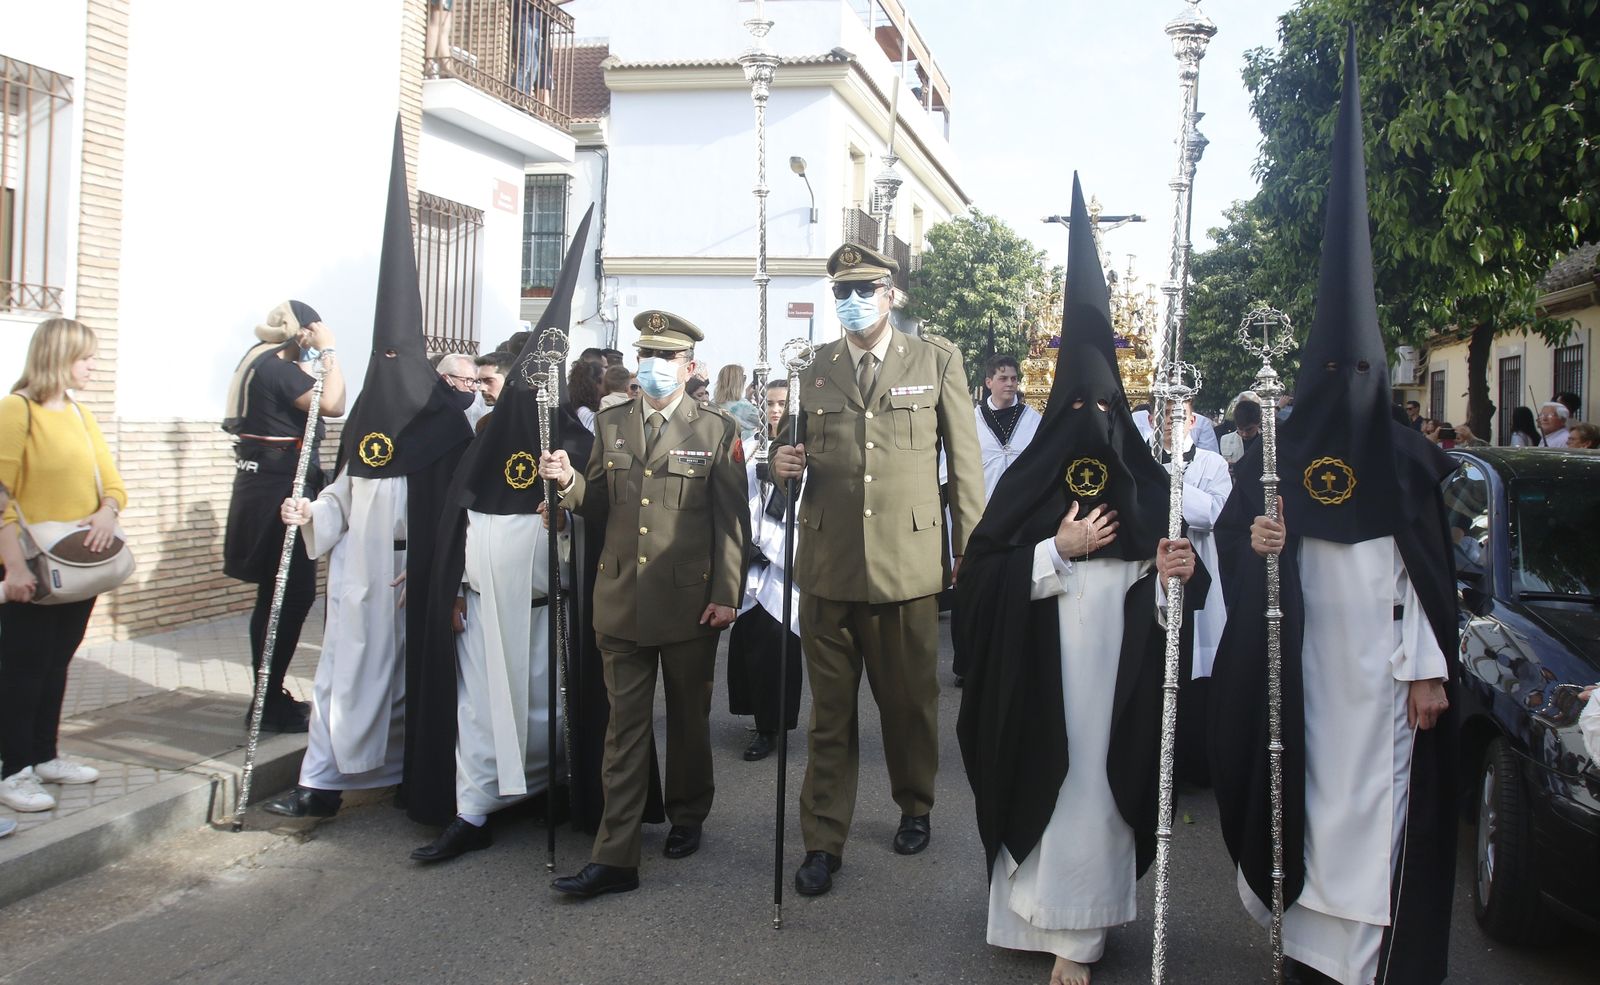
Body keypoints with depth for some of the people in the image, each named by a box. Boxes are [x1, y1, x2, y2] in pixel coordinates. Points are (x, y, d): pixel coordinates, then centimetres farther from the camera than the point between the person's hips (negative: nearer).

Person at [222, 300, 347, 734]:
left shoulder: (266, 363, 15)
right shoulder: (275, 367, -16)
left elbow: (312, 402, 15)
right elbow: (333, 404, -24)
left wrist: (313, 363, 6)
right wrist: (328, 351, -14)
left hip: (271, 487, 11)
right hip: (281, 490, -11)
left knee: (278, 595, 14)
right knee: (294, 594, -6)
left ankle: (270, 696, 23)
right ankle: (270, 701, 0)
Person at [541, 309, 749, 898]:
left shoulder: (716, 430, 1)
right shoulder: (610, 424, 11)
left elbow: (732, 521, -2)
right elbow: (598, 509, 11)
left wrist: (726, 595, -9)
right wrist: (569, 482, -10)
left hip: (690, 602, -2)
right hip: (622, 601, 2)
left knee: (688, 718, 13)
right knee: (625, 725, 3)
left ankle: (687, 817, 34)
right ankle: (615, 857, 6)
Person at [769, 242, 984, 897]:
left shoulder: (937, 361, 5)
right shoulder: (811, 368, 11)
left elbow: (965, 461, 5)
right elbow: (796, 448, 19)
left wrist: (971, 549, 2)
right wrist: (784, 463, -5)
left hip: (908, 563, -1)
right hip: (828, 564, 1)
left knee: (911, 702, 12)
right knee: (830, 711, 6)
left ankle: (915, 809, 35)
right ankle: (823, 842, 16)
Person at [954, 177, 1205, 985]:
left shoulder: (1147, 486, 7)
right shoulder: (1028, 481, 1)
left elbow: (1162, 576, 11)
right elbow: (979, 576, -5)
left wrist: (1179, 570, -11)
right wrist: (1058, 551, -14)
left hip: (1120, 673, 2)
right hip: (1043, 670, -1)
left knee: (1099, 789, 0)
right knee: (1046, 786, 0)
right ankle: (1048, 919, 18)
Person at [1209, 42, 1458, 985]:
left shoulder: (1408, 457, 1)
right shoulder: (1276, 452, 4)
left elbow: (1429, 567, 0)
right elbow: (1234, 530, 8)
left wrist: (1429, 667, -4)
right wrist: (1252, 539, -16)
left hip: (1378, 659, -1)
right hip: (1297, 656, 1)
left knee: (1373, 796, -1)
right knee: (1301, 781, 7)